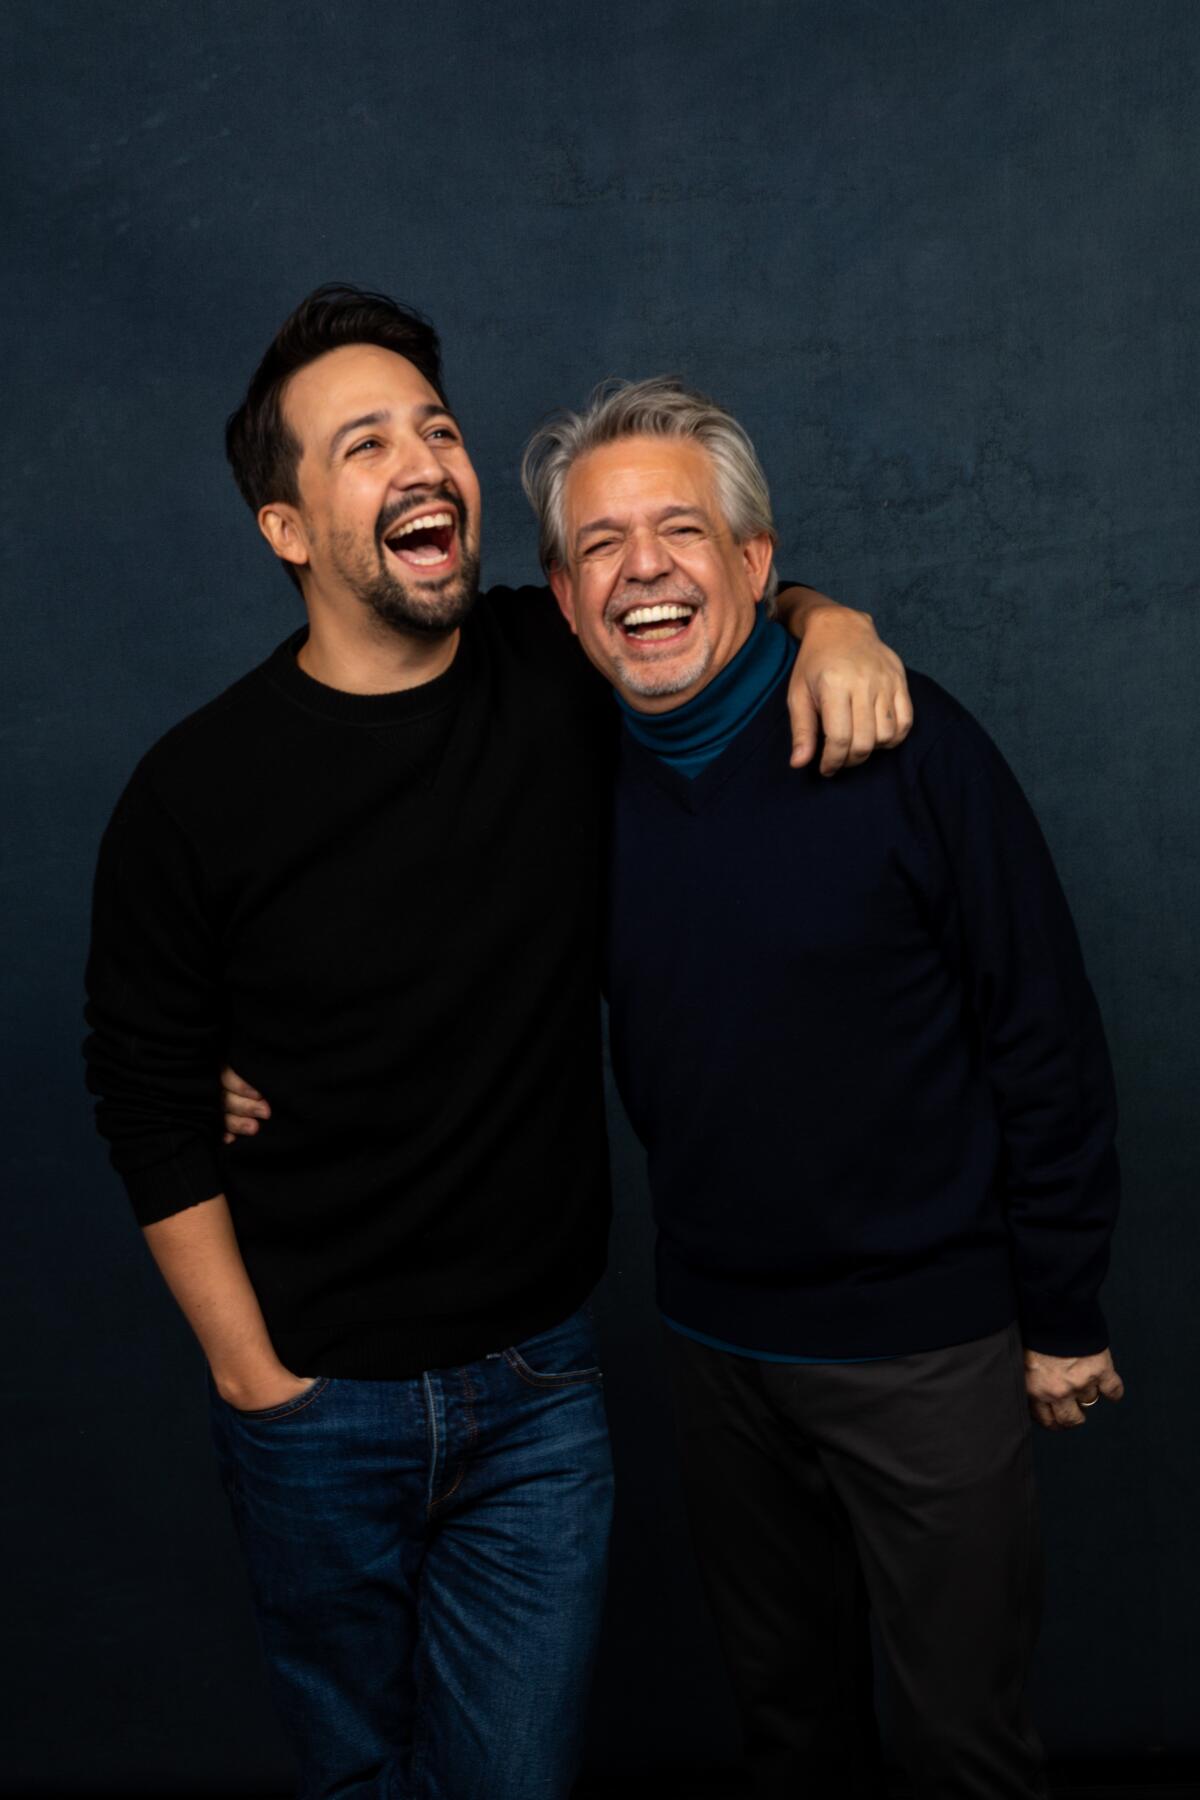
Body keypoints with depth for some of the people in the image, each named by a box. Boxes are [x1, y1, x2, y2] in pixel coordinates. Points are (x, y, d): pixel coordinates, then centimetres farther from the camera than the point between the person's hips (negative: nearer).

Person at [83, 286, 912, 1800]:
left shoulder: (561, 672, -6)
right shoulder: (196, 793, -13)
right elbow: (150, 1103, -5)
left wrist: (830, 626, -11)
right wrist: (252, 1377, -5)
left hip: (537, 1384, 2)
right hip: (317, 1397, -1)